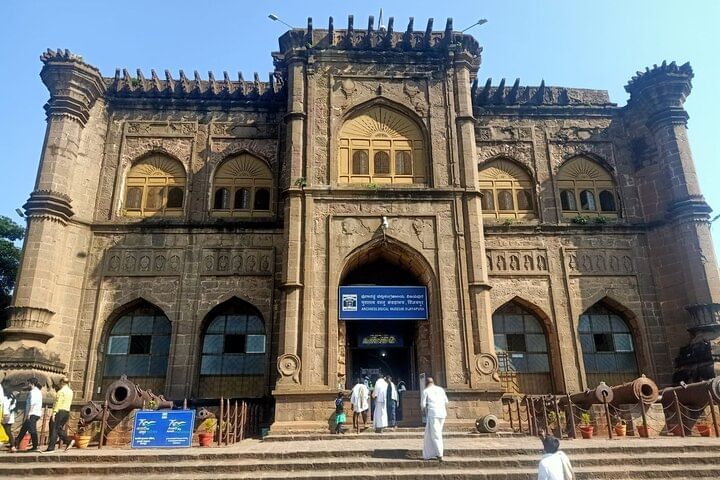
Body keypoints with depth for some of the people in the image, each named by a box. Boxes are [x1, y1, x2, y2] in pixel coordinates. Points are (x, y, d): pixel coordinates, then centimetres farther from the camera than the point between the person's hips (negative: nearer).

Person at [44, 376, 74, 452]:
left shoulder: (61, 391, -10)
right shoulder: (70, 392, 15)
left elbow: (58, 403, -16)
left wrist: (54, 413, -17)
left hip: (60, 411, -8)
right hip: (67, 412, 8)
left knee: (54, 429, -1)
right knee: (59, 429, 15)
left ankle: (51, 448, 1)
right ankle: (69, 441, 2)